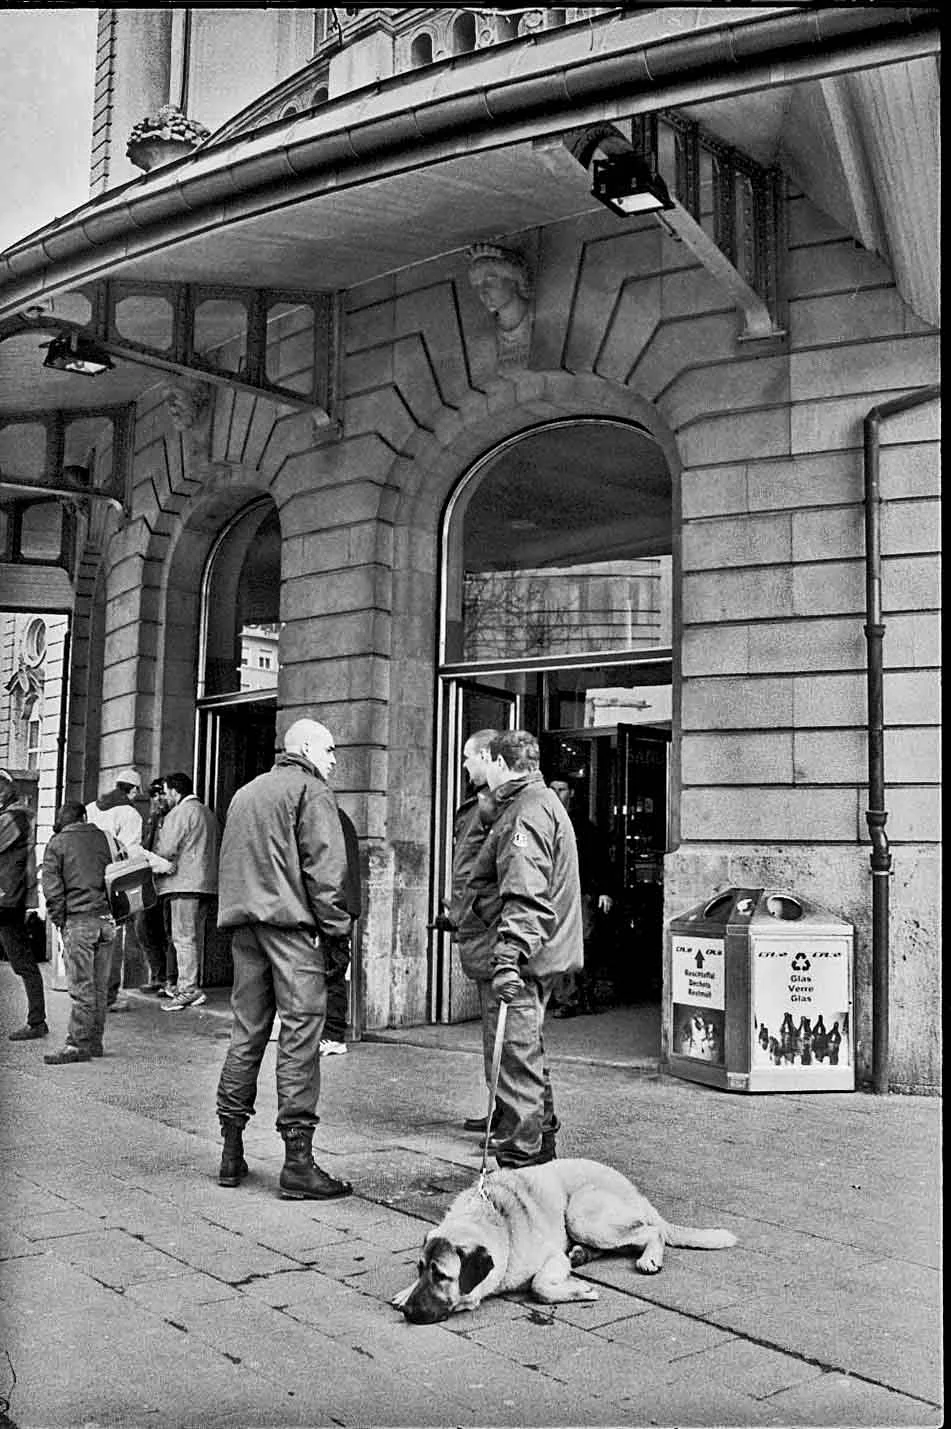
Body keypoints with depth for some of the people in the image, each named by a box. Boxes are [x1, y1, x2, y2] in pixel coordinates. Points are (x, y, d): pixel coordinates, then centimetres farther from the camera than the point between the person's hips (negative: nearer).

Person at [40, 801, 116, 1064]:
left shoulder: (57, 843, 3)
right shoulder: (103, 837, 13)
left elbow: (52, 888, -3)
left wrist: (60, 921, 4)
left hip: (78, 919, -4)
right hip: (106, 919, 4)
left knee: (81, 987, -4)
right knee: (100, 986, 9)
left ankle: (78, 1045, -3)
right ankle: (94, 1042, 15)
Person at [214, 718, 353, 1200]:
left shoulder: (245, 793, 23)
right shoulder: (310, 790, -2)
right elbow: (324, 864, -11)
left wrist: (239, 912, 20)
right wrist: (336, 925, -8)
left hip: (242, 920, 8)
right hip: (291, 921, -8)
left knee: (246, 1031, 12)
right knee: (300, 1033, -6)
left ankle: (232, 1151, 15)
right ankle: (298, 1161, -7)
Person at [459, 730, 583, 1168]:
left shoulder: (527, 811, -15)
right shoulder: (543, 802, 19)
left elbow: (524, 896, -26)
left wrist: (508, 956, -32)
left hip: (521, 956, -11)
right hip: (540, 954, 11)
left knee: (513, 1054, -7)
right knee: (528, 1052, 20)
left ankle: (518, 1157, -2)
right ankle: (540, 1143, 32)